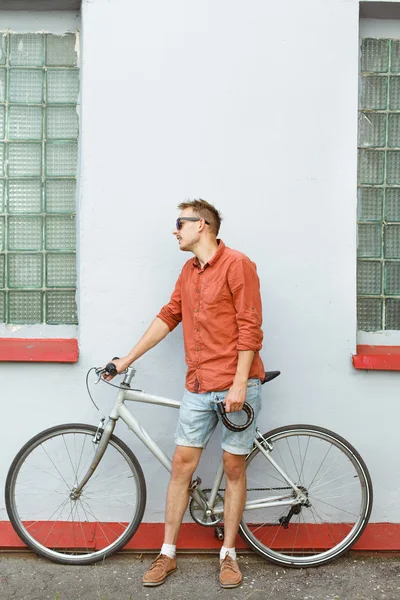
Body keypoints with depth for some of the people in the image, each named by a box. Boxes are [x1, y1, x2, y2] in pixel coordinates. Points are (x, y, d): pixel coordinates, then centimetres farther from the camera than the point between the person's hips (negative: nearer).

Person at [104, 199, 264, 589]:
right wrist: (127, 360, 16)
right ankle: (167, 554, 20)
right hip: (198, 386, 6)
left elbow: (249, 328, -12)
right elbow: (168, 317, 17)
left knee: (233, 468, 6)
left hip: (237, 386, -6)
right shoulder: (189, 271, 13)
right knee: (182, 464, 6)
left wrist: (239, 384, -16)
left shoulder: (236, 264, -8)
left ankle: (228, 554, 23)